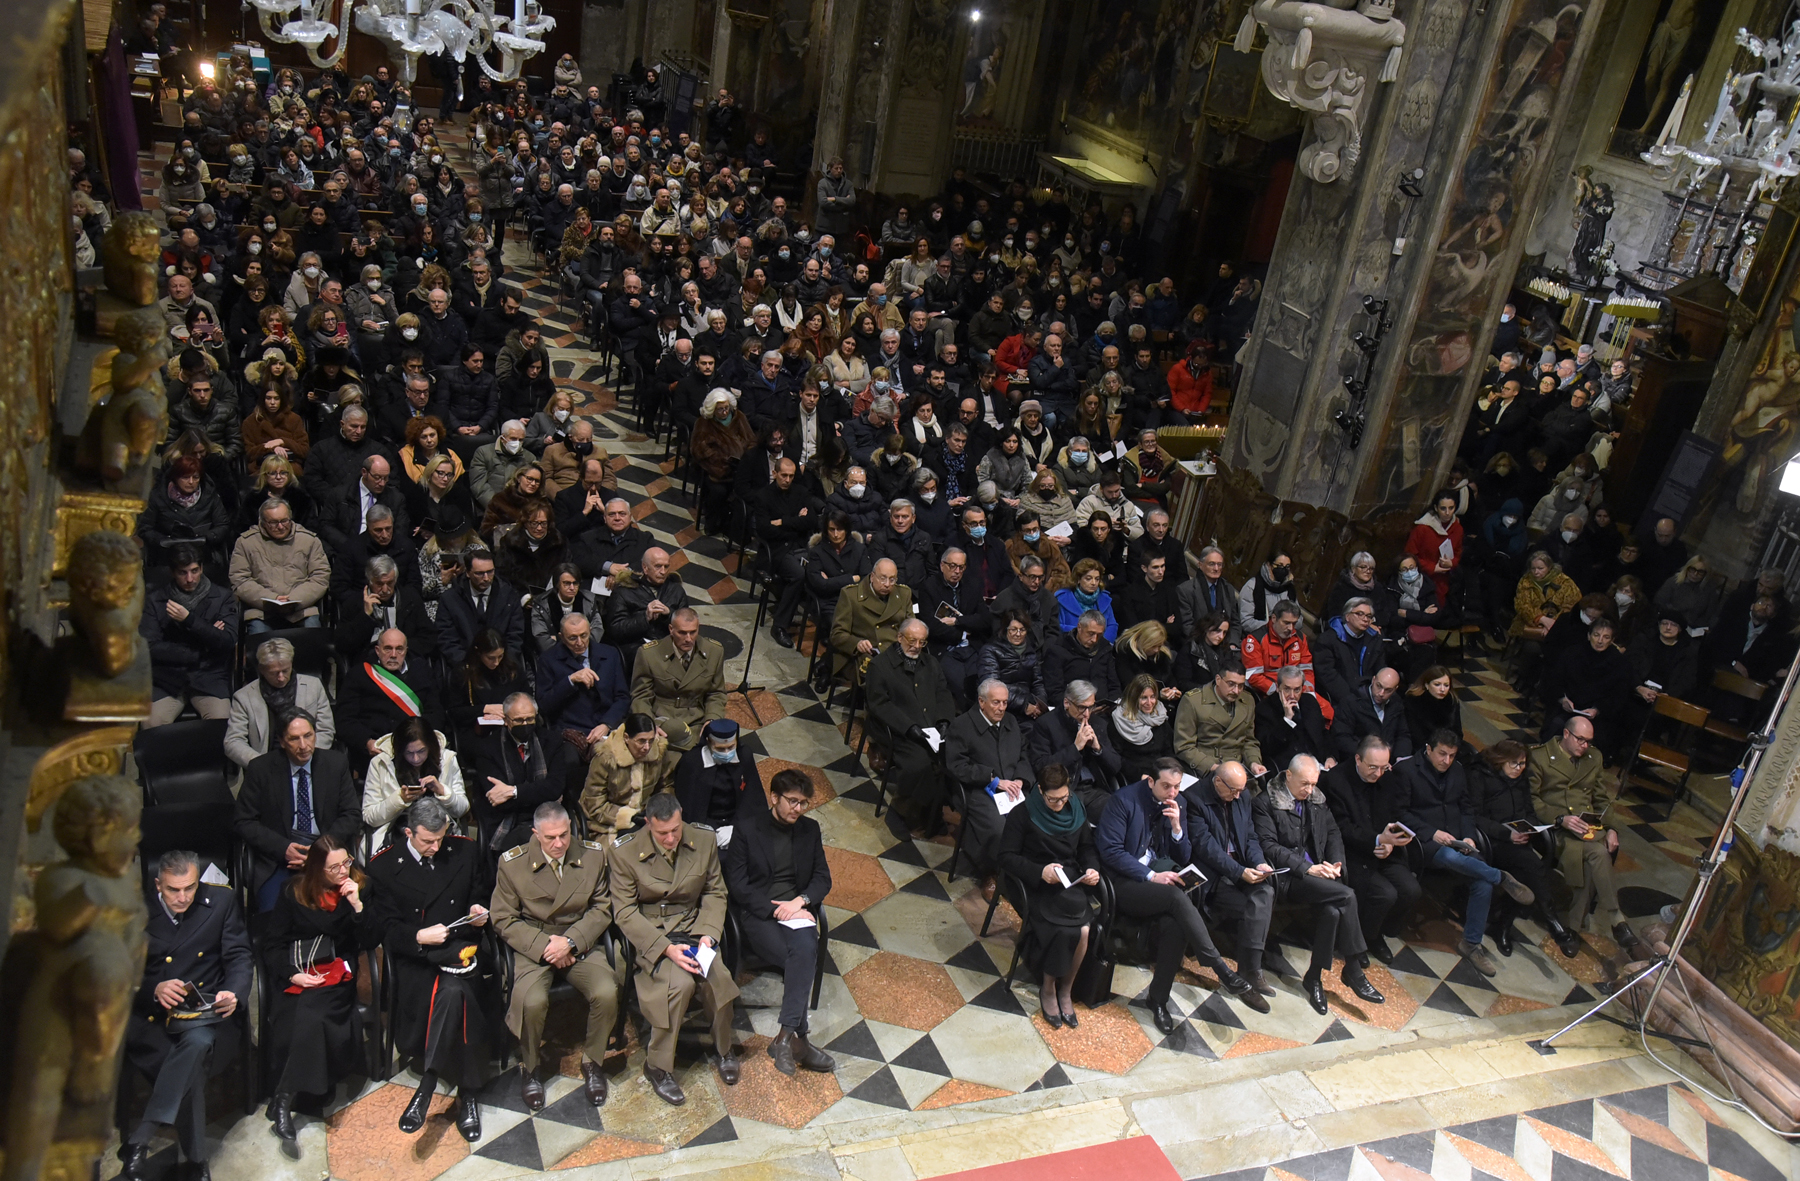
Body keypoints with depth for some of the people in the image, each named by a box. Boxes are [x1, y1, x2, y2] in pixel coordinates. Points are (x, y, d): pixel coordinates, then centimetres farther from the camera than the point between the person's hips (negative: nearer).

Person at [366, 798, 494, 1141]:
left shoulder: (465, 850, 8)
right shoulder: (383, 865, 2)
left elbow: (481, 893, 21)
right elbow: (386, 926, 0)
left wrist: (480, 911, -2)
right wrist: (419, 937, -19)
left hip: (460, 945, 1)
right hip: (414, 955, -1)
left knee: (454, 991, -34)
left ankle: (426, 1087, -25)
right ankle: (467, 1094, -15)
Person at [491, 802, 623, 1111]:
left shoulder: (593, 854, -2)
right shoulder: (512, 863, -6)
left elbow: (602, 908, 2)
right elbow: (504, 920, -2)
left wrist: (571, 941, -13)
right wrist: (544, 946, -14)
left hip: (581, 943, 1)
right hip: (532, 945, -1)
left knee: (607, 993, -26)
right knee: (532, 1001, -30)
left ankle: (592, 1062, 3)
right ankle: (529, 1068, 1)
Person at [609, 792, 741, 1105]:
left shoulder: (705, 841, -3)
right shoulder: (624, 853, -12)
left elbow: (715, 893, 6)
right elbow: (625, 912, -11)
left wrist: (708, 934, -12)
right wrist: (666, 948, -21)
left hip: (693, 925, 3)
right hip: (650, 933, -3)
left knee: (718, 977, -25)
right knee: (680, 983, -30)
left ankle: (723, 1049, 6)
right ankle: (658, 1066, -7)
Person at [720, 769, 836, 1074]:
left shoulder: (809, 829, 13)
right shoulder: (747, 829, -1)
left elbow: (823, 877, 11)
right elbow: (737, 884, -6)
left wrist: (800, 901, -10)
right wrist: (774, 910, -15)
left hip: (797, 910, 3)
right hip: (758, 914, -3)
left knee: (806, 950, -32)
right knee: (801, 958, -30)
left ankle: (786, 1036, -31)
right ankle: (798, 1039, -21)